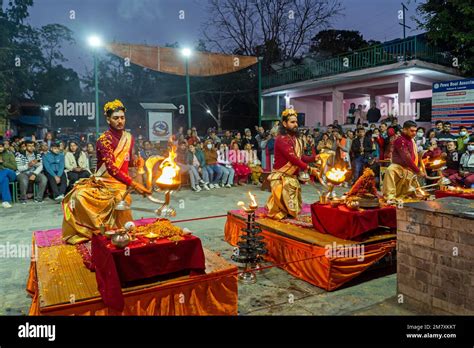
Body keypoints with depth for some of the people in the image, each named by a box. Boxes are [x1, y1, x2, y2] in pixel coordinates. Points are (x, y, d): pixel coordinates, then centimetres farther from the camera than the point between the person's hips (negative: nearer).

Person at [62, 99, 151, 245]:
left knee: (119, 198, -29)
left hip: (121, 183, 3)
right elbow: (112, 168, -26)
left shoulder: (129, 137, 4)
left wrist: (137, 161, -7)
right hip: (104, 182, -3)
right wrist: (134, 184, -34)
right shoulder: (104, 140, -15)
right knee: (79, 195, -28)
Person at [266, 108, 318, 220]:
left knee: (293, 208, 15)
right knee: (282, 206, -3)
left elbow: (301, 157, 6)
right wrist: (309, 169, -26)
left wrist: (314, 158, -8)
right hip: (281, 178, -8)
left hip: (292, 177, 8)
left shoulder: (296, 139, 11)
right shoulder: (281, 139, -17)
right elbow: (292, 158, -24)